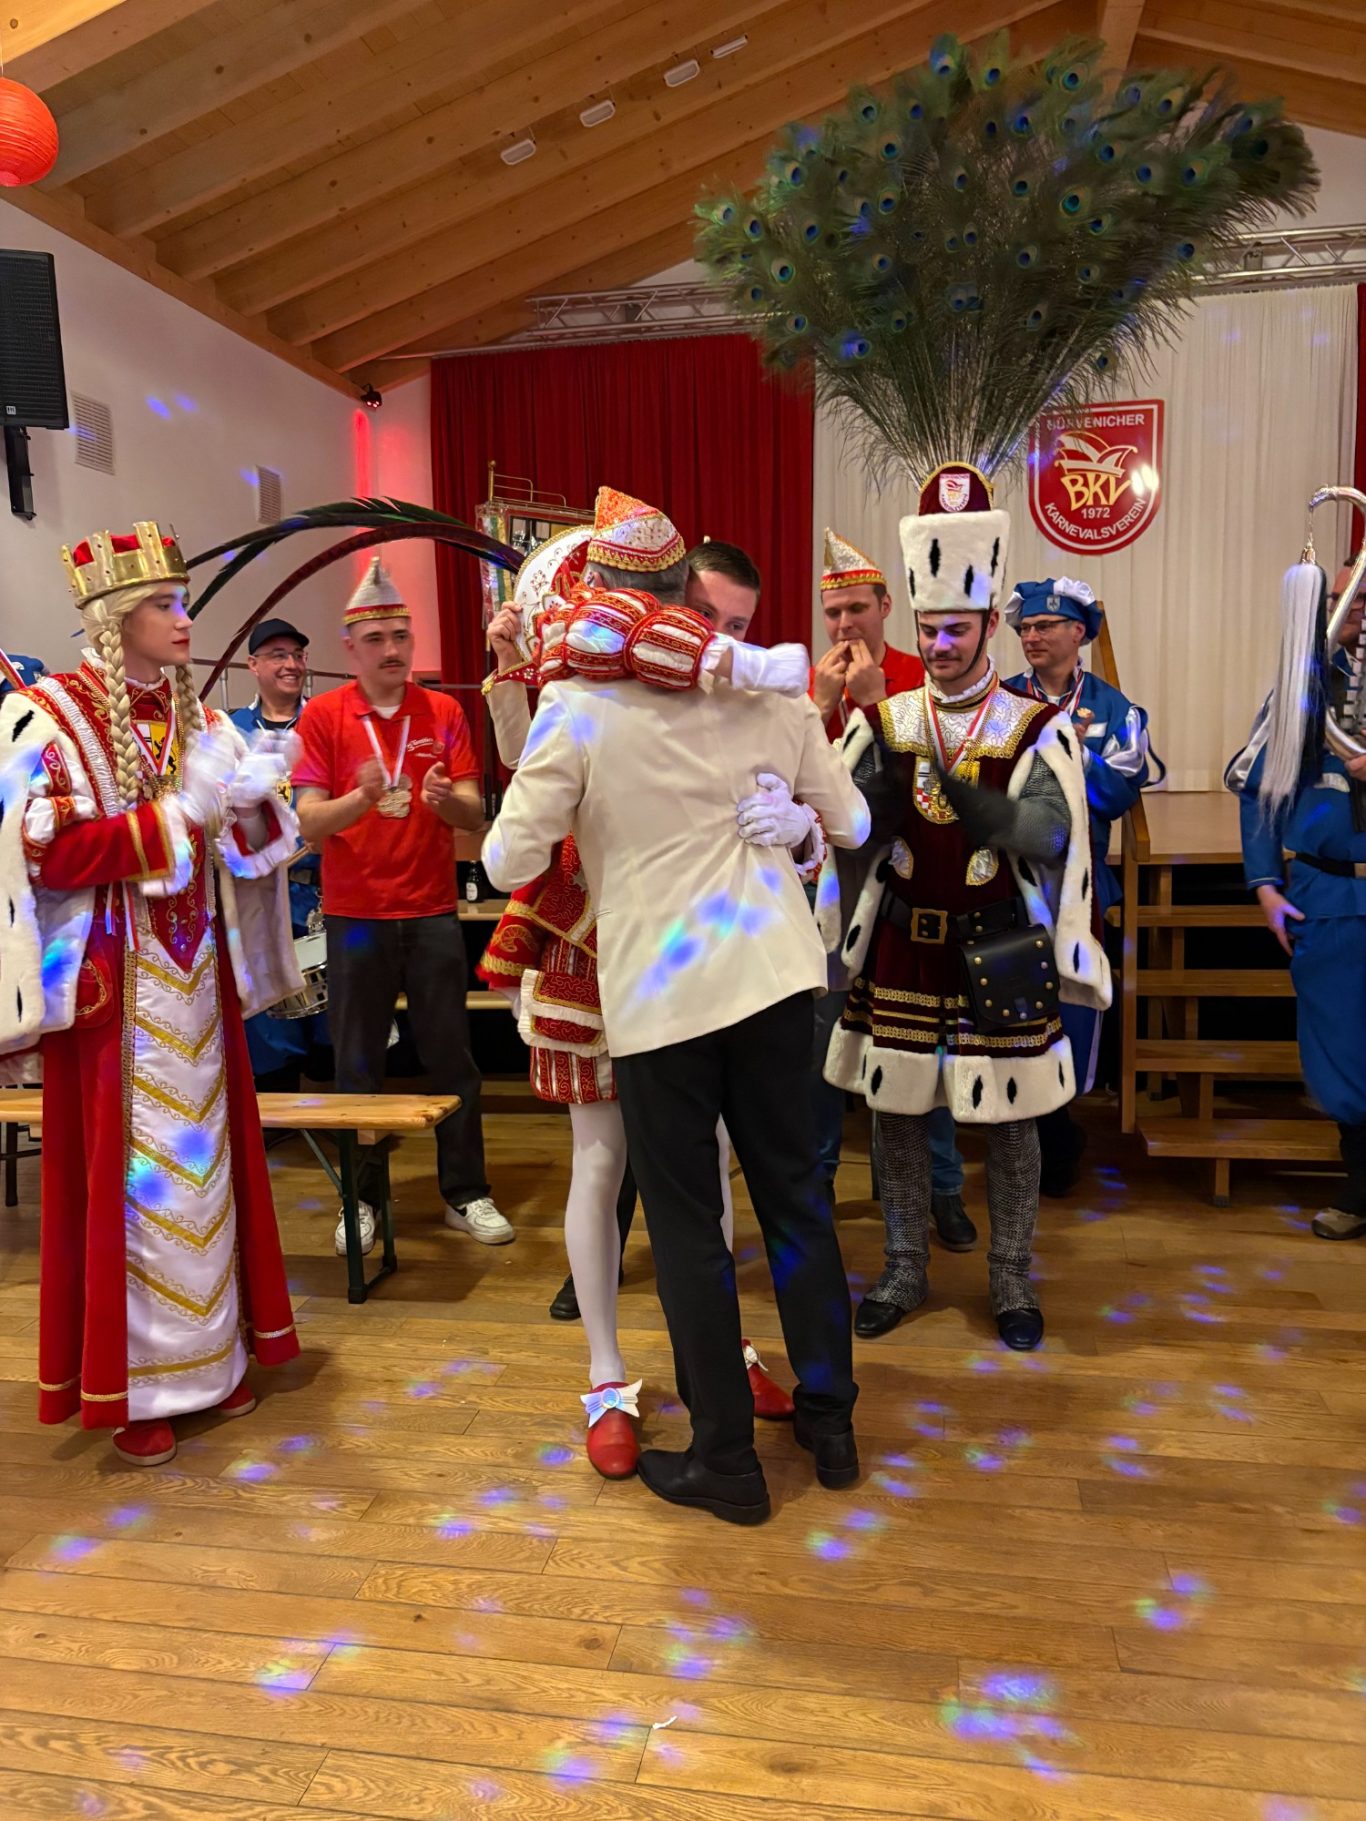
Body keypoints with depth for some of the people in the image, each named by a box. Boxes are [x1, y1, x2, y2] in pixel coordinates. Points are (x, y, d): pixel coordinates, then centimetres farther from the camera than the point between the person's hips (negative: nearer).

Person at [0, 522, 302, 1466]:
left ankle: (207, 1352, 25)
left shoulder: (194, 714, 10)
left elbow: (249, 838, 9)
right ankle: (126, 1386, 17)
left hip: (194, 978, 5)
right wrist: (181, 811, -19)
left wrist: (251, 794, -12)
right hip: (109, 987, -5)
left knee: (203, 1159, 10)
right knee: (121, 1176, 1)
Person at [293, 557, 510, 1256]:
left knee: (451, 1056, 6)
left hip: (432, 912, 1)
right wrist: (363, 795, -26)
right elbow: (309, 824, -6)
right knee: (358, 1062, 6)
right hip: (354, 914, -1)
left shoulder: (443, 712, 4)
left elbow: (474, 814, -1)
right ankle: (361, 1198, 22)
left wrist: (446, 798, -24)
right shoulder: (323, 715, 0)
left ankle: (466, 1195, 18)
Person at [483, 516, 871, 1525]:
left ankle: (726, 1460, 21)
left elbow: (510, 862, -7)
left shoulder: (578, 708, -9)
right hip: (773, 972, 4)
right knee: (795, 1194, 17)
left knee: (688, 1223, 9)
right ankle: (831, 1423, 31)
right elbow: (850, 823, 12)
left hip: (659, 988, -4)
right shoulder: (769, 694, 3)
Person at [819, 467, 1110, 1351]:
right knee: (899, 1113, 10)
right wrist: (882, 791, -28)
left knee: (1011, 1121, 9)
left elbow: (1052, 835, -17)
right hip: (900, 956, 2)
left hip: (1002, 955, -2)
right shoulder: (883, 724, 3)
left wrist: (964, 797, -32)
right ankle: (905, 1271, 29)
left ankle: (1013, 1281, 28)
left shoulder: (1039, 728, -3)